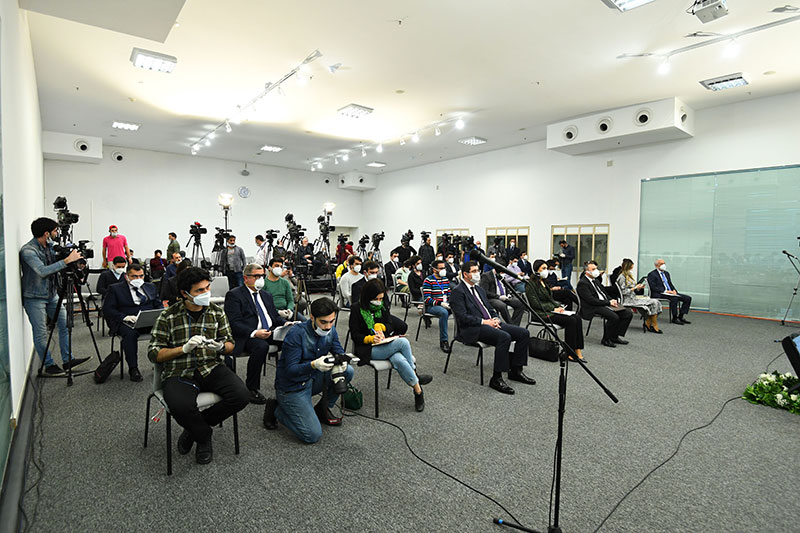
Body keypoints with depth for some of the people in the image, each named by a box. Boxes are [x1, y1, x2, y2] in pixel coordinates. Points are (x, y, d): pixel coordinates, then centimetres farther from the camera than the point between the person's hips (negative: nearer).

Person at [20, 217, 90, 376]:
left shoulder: (50, 246, 4)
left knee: (65, 324, 7)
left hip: (52, 294, 8)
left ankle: (68, 360, 15)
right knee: (41, 333, 1)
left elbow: (55, 266, 11)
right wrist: (67, 260, -35)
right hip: (34, 298, -8)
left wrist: (73, 258, -7)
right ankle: (49, 366, 13)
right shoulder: (28, 250, -20)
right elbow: (43, 271, -33)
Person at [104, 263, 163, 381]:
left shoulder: (150, 287, 20)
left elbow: (159, 305, 19)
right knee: (130, 334, -36)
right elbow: (107, 309, 1)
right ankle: (133, 368, -26)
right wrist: (125, 317, -16)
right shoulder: (115, 289, 9)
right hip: (127, 322, -3)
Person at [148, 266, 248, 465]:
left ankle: (194, 427, 4)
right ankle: (204, 436, 2)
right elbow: (154, 354, -1)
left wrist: (221, 346, -12)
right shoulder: (168, 317, -2)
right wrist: (185, 348, -17)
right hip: (179, 373, -3)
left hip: (210, 368, 3)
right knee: (182, 407, -35)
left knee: (241, 396, -22)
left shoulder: (217, 311, 7)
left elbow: (230, 344, 13)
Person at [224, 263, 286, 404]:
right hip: (248, 335, -6)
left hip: (271, 332, 6)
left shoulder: (266, 295, 22)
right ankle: (251, 388, -17)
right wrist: (254, 333, -26)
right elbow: (235, 323, -11)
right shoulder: (234, 295, 0)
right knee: (261, 346, -37)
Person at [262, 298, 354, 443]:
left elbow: (339, 351, 2)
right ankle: (275, 409, 8)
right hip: (291, 387, -6)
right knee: (313, 436, -13)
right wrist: (314, 365, -43)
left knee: (348, 371, -13)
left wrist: (341, 361, -23)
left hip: (312, 379, 7)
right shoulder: (296, 334, -25)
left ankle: (322, 409, 8)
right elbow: (291, 370, -25)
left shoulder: (330, 330, -6)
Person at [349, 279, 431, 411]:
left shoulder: (382, 306, 10)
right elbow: (355, 335, -5)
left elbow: (391, 326, 13)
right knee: (403, 342, -28)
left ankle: (417, 391, -18)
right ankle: (416, 382, -13)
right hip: (368, 349, -5)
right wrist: (371, 339, -22)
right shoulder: (357, 308, -5)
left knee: (399, 360, -33)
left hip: (385, 345, 5)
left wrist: (380, 326, -9)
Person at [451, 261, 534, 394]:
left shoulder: (479, 289, 22)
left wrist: (495, 319, 1)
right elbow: (462, 317, -16)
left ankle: (515, 371, 6)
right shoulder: (458, 291, -5)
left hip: (490, 323, 9)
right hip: (473, 329, -9)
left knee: (524, 333, -5)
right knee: (504, 337, -33)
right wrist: (483, 321, -18)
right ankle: (496, 379, -23)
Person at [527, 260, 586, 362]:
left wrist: (559, 306, 2)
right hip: (541, 313, -9)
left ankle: (578, 351, -17)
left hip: (552, 309, 9)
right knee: (570, 320, -24)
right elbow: (536, 304, -16)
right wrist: (553, 309, -16)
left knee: (577, 318, -14)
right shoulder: (531, 284, -9)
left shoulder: (544, 282, 20)